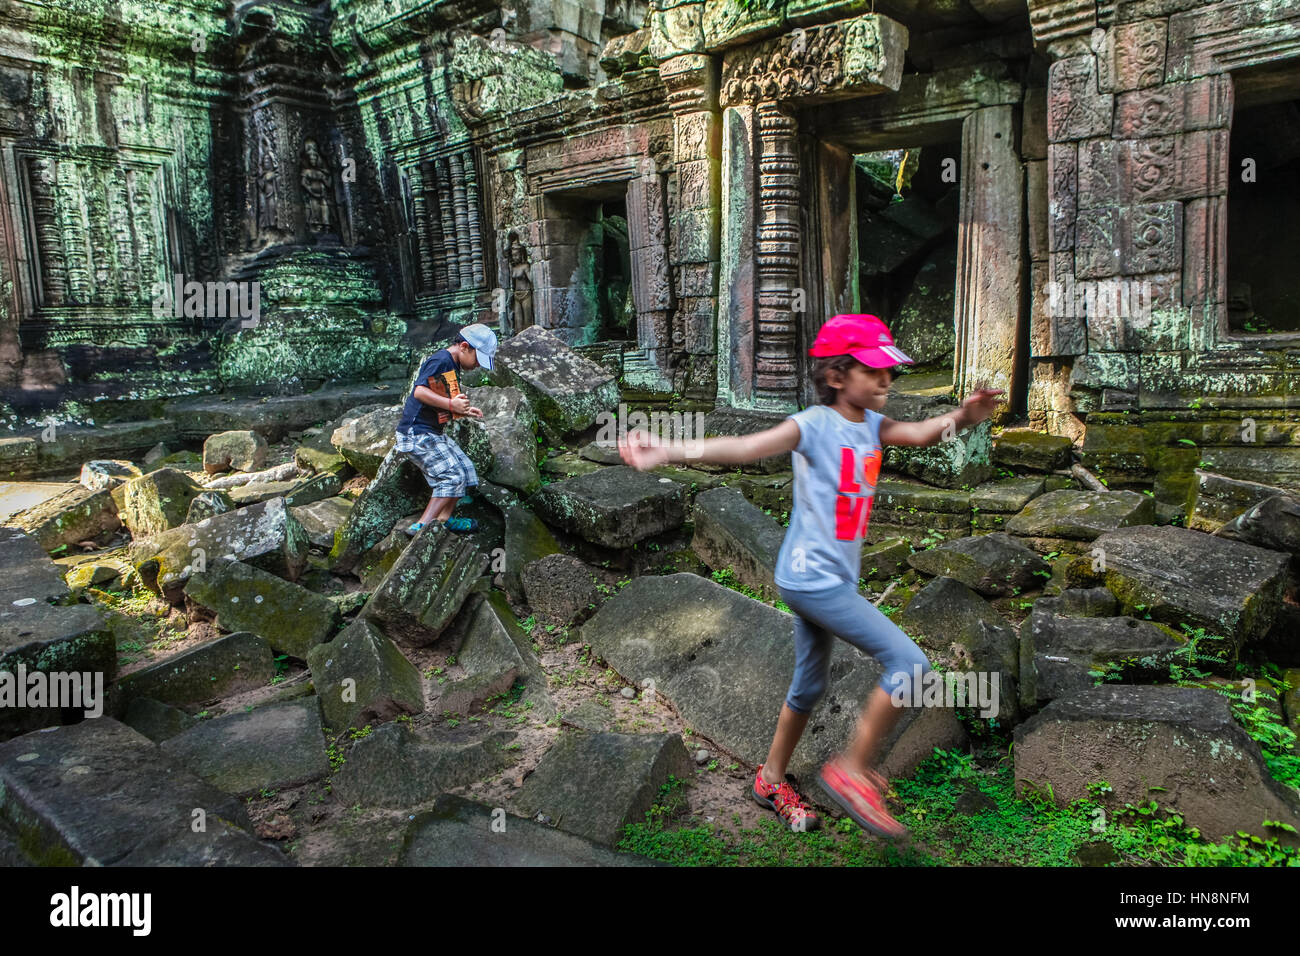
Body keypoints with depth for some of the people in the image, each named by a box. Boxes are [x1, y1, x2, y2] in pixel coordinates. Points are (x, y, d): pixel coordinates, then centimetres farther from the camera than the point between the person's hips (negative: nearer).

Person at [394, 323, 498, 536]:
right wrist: (452, 405, -31)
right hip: (417, 433, -10)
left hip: (433, 433, 10)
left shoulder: (453, 366, 16)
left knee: (465, 469, 12)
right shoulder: (441, 360, -15)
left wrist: (464, 410, 12)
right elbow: (420, 391, -27)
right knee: (453, 476, -14)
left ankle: (443, 519, 16)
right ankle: (422, 527, -15)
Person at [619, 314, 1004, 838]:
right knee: (908, 662, -10)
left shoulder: (871, 424, 9)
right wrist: (670, 451, -41)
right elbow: (748, 446, -28)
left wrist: (963, 416, -28)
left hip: (833, 578, 9)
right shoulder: (815, 425, -15)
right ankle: (853, 770, 3)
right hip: (811, 576, -9)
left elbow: (919, 433, -6)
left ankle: (772, 780, 38)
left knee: (810, 685, 20)